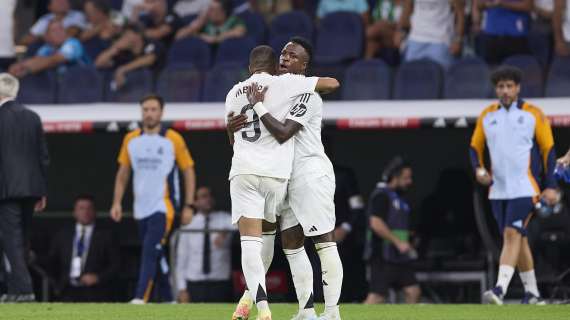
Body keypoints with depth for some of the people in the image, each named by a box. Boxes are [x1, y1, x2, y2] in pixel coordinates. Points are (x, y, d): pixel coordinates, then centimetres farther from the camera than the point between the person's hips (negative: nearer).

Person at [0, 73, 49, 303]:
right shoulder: (32, 117, 9)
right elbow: (43, 156, 10)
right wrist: (42, 192, 16)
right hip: (31, 187, 6)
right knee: (21, 241, 14)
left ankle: (23, 289, -13)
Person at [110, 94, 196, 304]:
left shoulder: (173, 139, -3)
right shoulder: (131, 139, 8)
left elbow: (189, 172, 1)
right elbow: (123, 174, 15)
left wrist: (189, 206, -4)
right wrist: (117, 202, 6)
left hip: (163, 207, -5)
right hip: (141, 208, 5)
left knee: (150, 251, -18)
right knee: (155, 255, 11)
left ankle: (140, 299, -26)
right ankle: (168, 301, 22)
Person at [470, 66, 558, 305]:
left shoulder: (533, 114, -2)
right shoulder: (487, 115, 9)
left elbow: (548, 149, 1)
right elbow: (475, 146, 17)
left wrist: (550, 186, -4)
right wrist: (479, 169, -4)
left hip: (524, 187, -5)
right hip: (498, 189, 5)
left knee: (512, 234, -18)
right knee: (518, 239, 10)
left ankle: (500, 290, -27)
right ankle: (532, 293, 20)